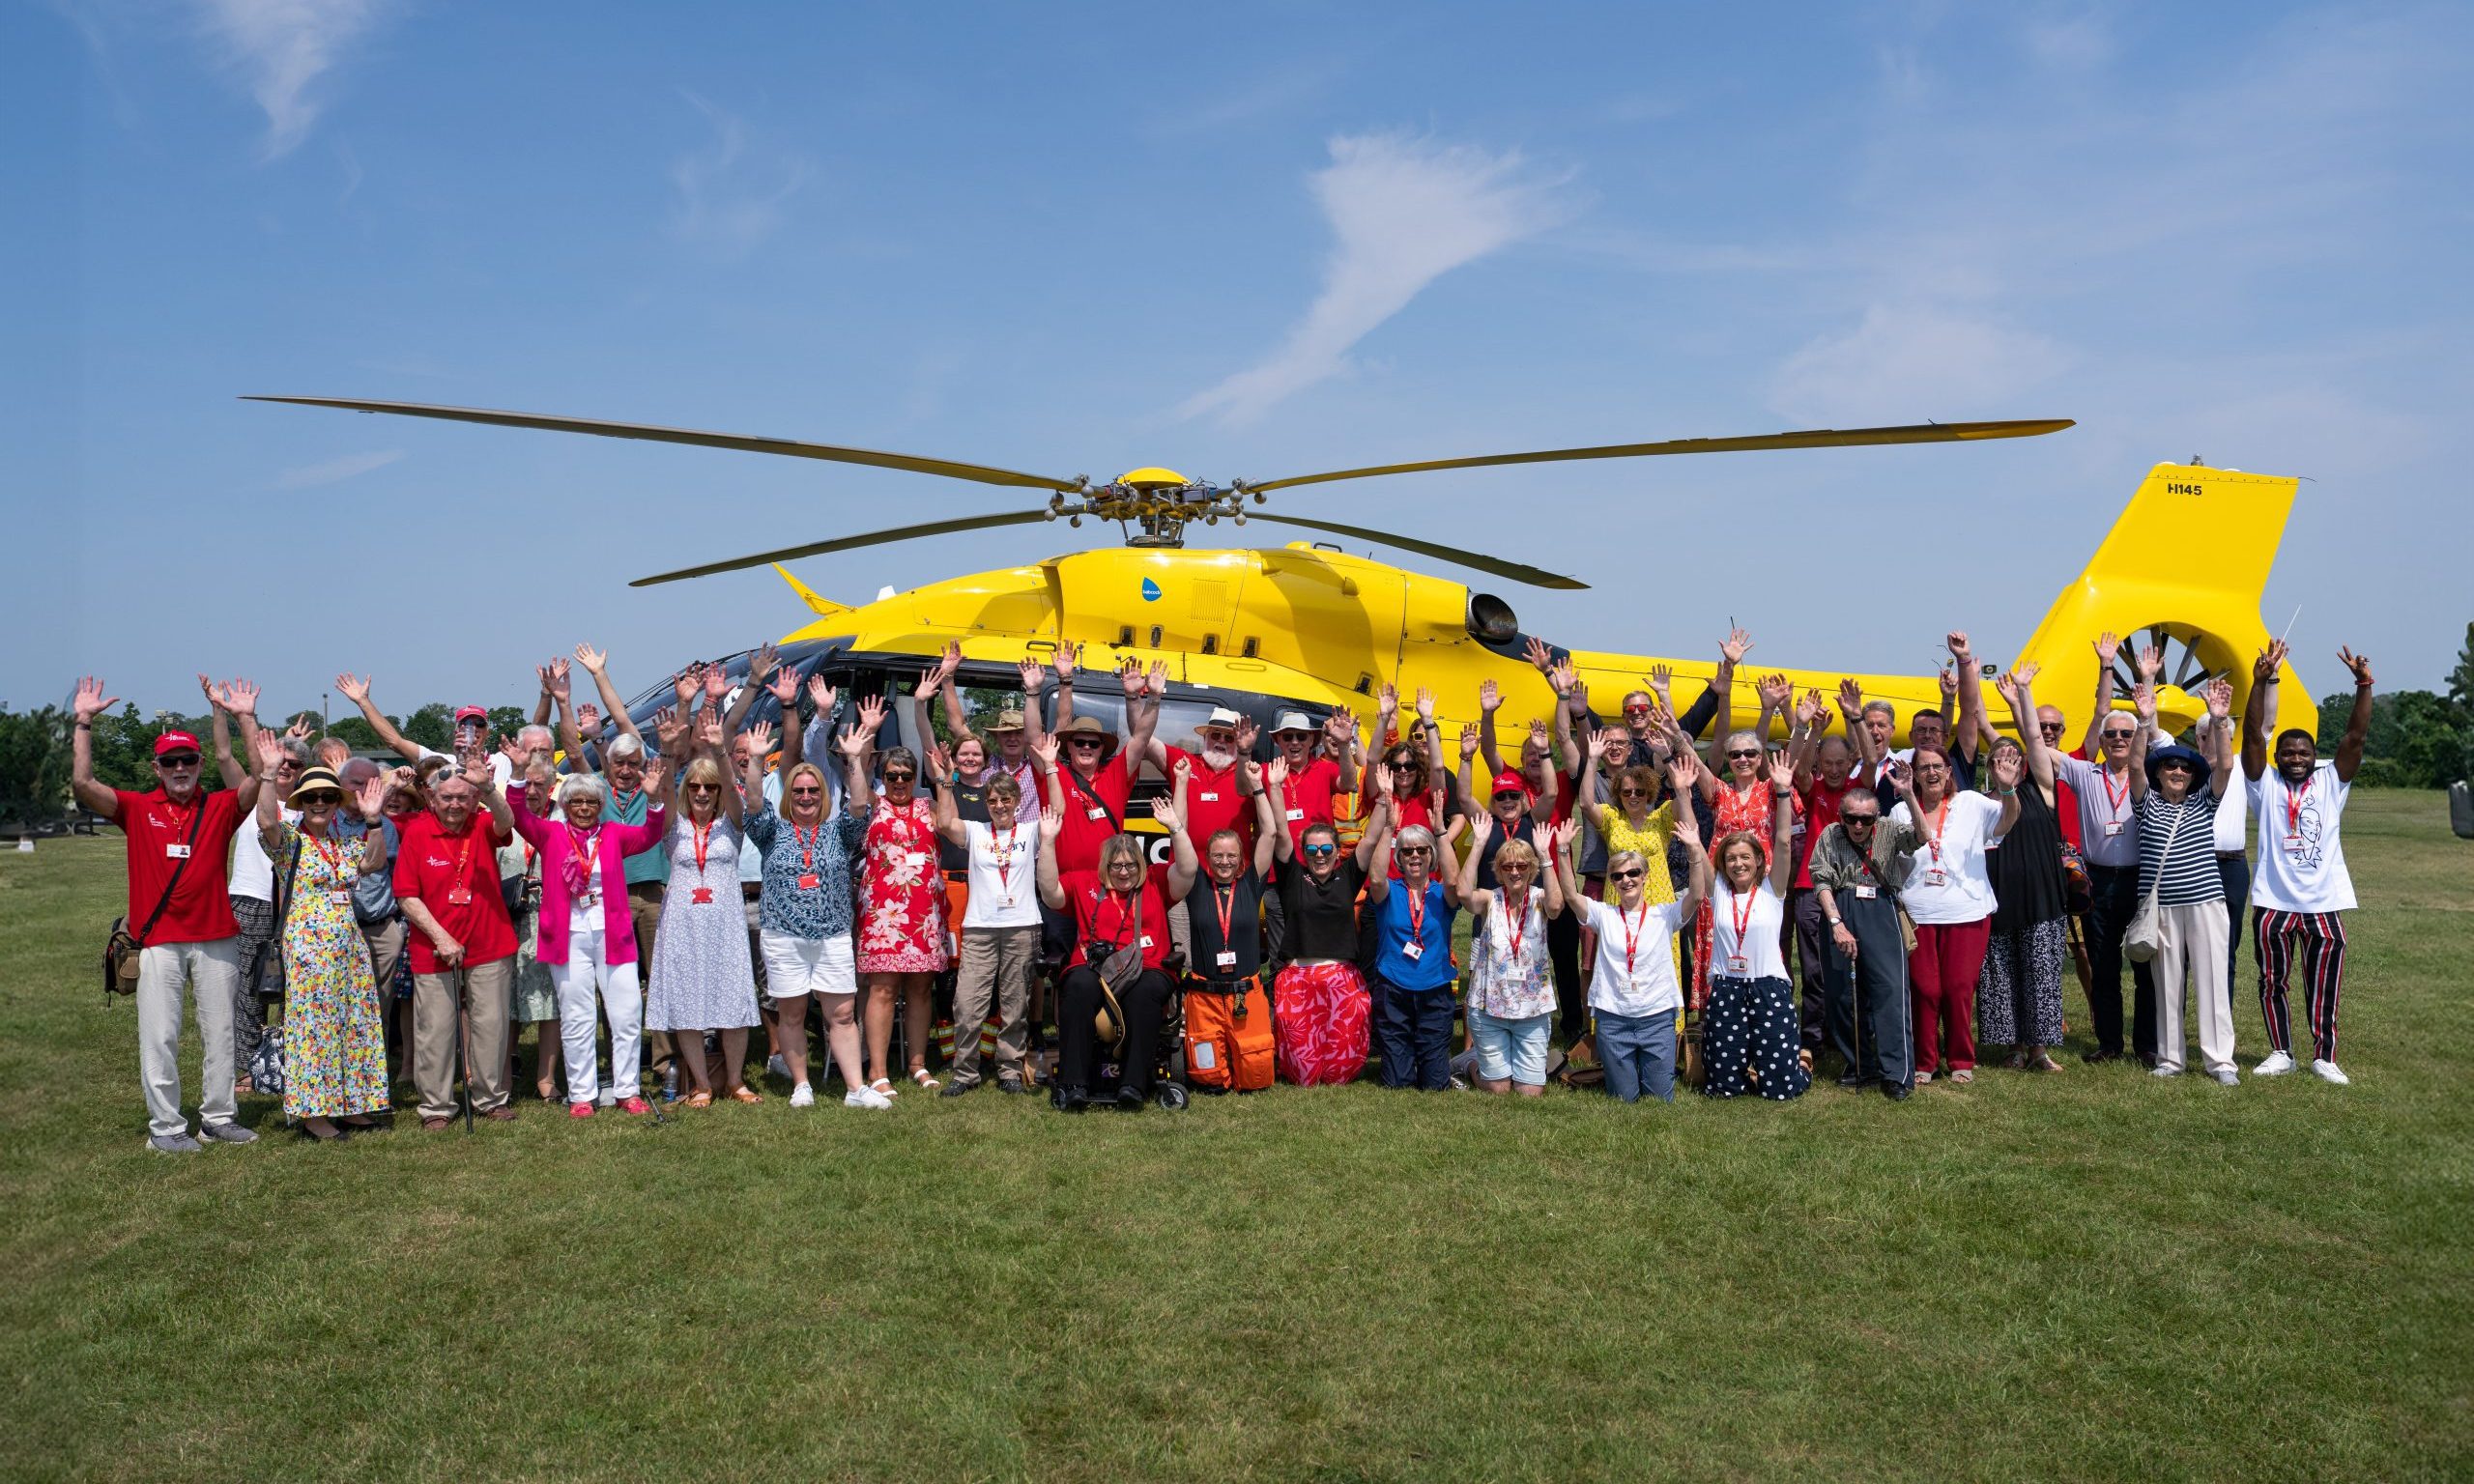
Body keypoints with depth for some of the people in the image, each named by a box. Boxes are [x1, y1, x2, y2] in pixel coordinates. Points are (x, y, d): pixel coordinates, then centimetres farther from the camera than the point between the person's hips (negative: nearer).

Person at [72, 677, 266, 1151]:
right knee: (159, 1036, -1)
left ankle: (218, 1117, 17)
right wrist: (83, 723, -8)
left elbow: (258, 778, -8)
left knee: (219, 1032, 7)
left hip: (216, 938, 1)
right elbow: (82, 783, -5)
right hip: (157, 941, -1)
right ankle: (165, 1126, 6)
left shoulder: (221, 807, 6)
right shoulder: (137, 809, 5)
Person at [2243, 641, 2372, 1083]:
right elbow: (2253, 735, -8)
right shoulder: (2265, 783, 3)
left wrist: (2363, 684, -15)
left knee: (2324, 986, 5)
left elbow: (2356, 736, -3)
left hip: (2323, 903, 1)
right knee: (2273, 981, 7)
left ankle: (2324, 1056, 15)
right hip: (2273, 902, 0)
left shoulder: (2331, 781, 7)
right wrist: (2262, 681, -18)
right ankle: (2280, 1053, 19)